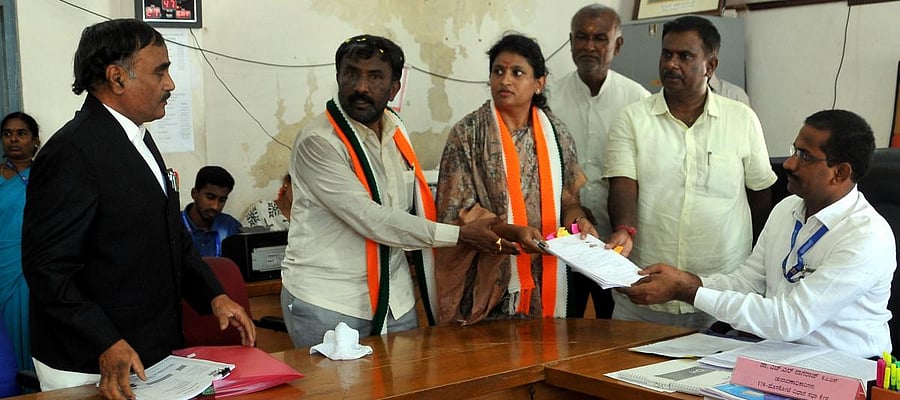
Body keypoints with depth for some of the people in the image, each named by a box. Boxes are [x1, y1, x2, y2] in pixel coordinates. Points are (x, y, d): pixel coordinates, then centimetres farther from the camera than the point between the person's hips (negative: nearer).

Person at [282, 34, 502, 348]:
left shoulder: (396, 131, 6)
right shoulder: (317, 142, -16)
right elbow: (370, 219, -22)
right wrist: (462, 234, -18)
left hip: (395, 301, 7)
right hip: (327, 305, -6)